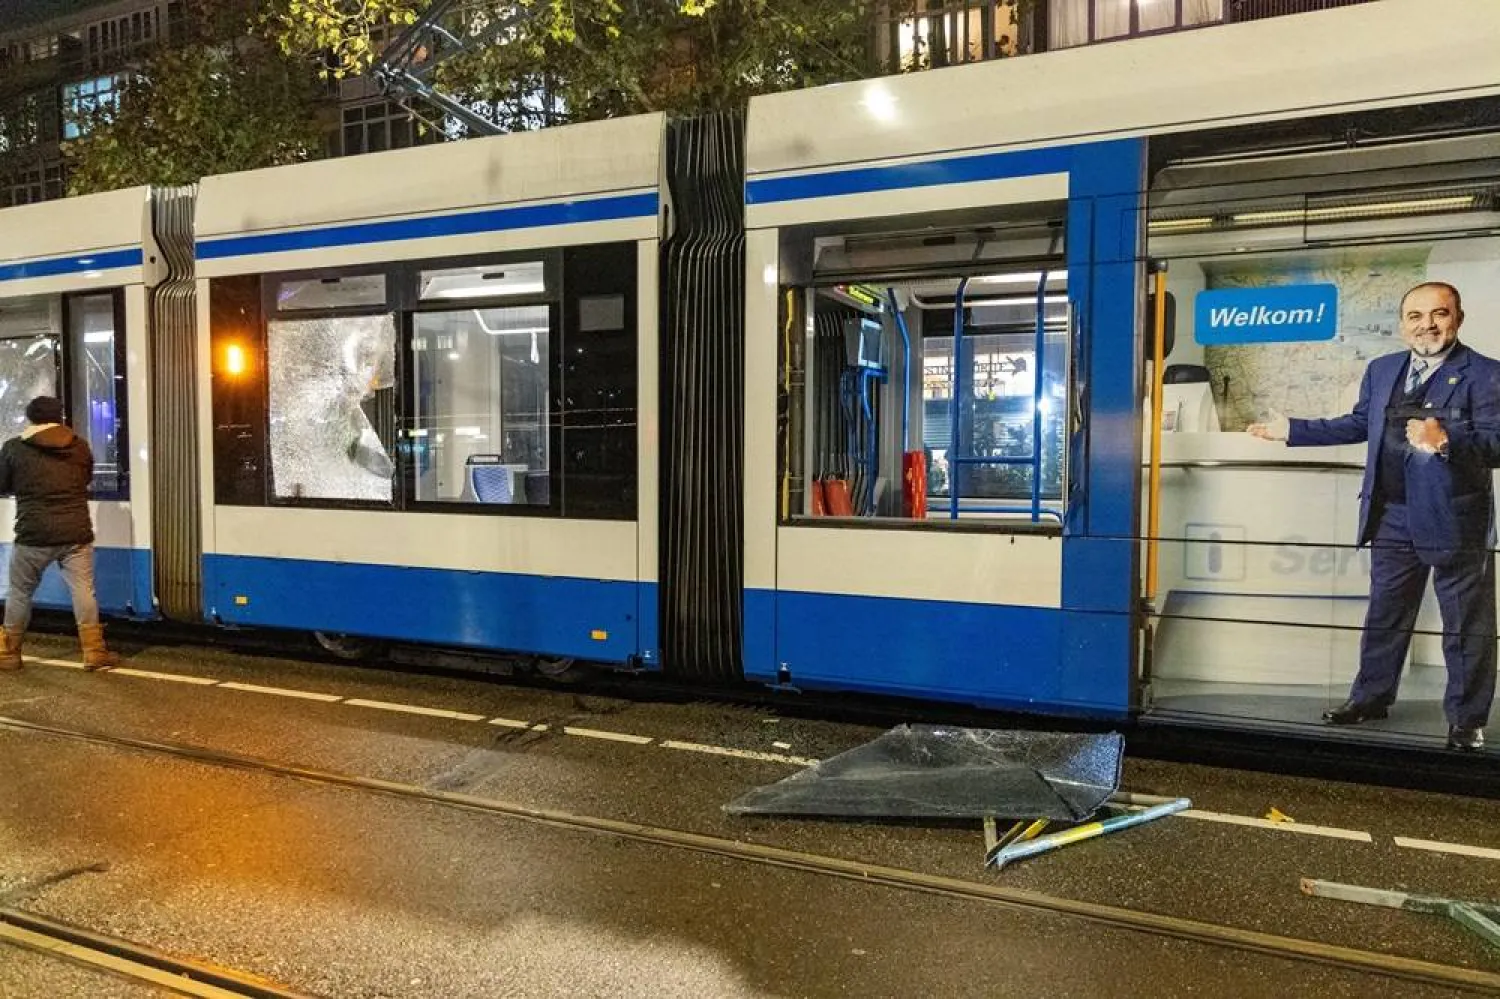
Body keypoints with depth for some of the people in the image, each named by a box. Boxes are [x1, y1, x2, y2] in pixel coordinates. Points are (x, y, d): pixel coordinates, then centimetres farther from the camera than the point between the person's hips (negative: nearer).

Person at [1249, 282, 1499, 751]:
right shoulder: (1381, 370, 10)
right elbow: (1357, 425, 19)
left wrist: (1446, 440, -35)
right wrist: (1292, 430, 15)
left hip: (1456, 520, -5)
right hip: (1393, 518, 6)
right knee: (1385, 616, 17)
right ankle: (1371, 696, 31)